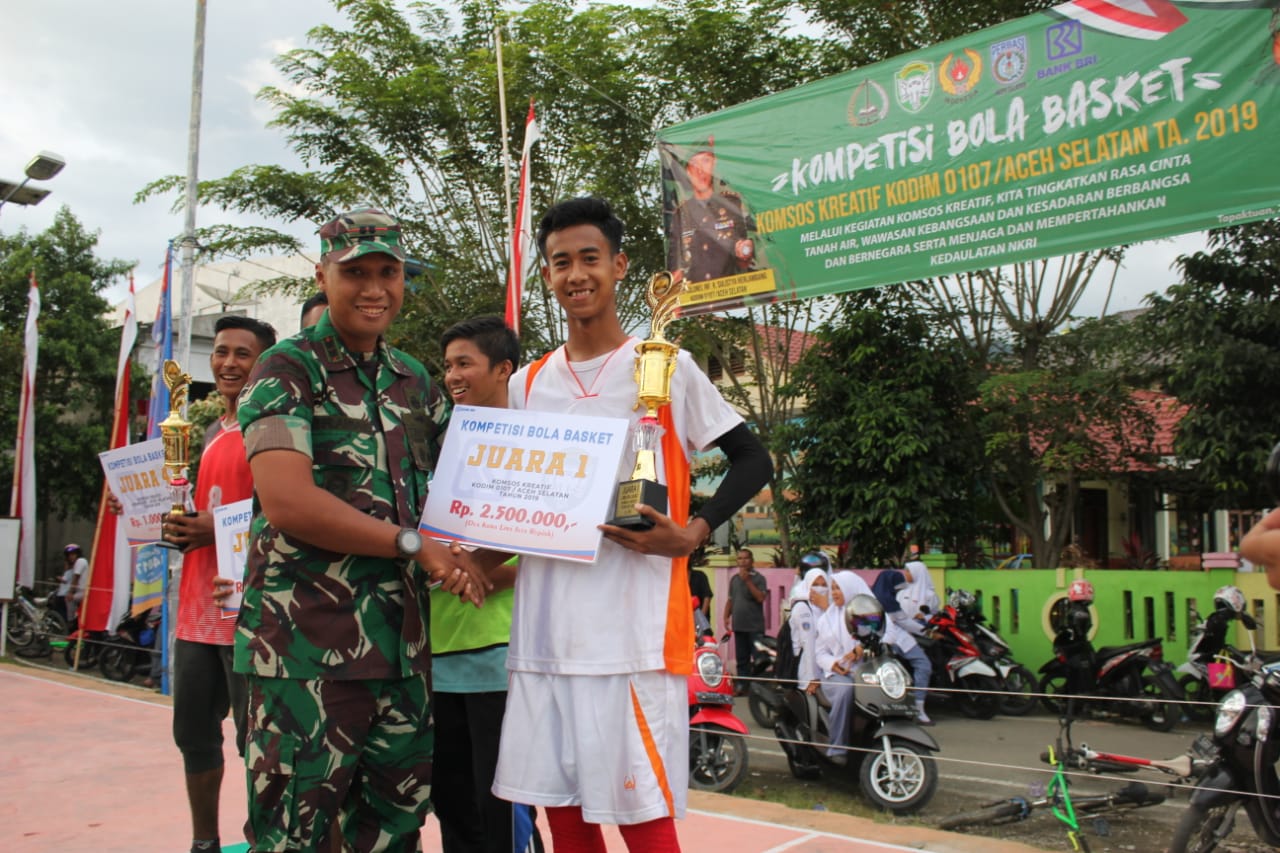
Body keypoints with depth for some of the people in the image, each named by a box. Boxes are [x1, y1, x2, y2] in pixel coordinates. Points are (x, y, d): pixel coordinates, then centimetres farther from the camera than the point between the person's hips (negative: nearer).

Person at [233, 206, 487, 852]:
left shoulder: (415, 381, 15)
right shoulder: (287, 371, -4)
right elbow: (288, 502, -16)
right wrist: (413, 544, -14)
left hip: (402, 642, 6)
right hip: (307, 643, -6)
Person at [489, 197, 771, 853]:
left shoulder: (666, 367, 0)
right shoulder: (528, 383, 13)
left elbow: (751, 460, 1)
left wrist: (693, 534, -13)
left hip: (634, 626, -5)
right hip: (543, 629, 5)